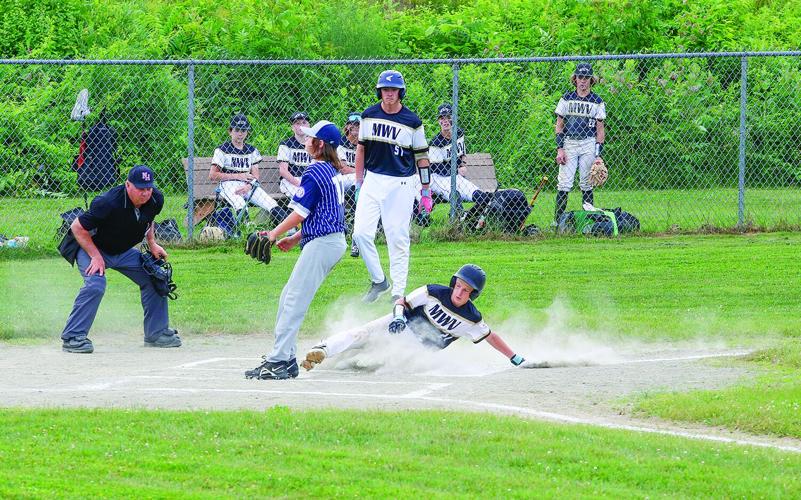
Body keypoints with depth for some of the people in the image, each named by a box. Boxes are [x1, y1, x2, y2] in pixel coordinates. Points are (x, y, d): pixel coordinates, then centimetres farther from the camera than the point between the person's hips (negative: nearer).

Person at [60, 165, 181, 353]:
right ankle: (72, 337, -23)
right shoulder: (109, 203, -35)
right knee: (95, 285, -28)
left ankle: (157, 333, 18)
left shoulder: (155, 200, -14)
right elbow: (77, 227, -25)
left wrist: (152, 244, 1)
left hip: (124, 252, 7)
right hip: (92, 248, -7)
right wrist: (95, 256, -26)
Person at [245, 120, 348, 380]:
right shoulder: (334, 171, 16)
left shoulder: (315, 172, -13)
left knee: (294, 301, -12)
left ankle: (278, 361, -15)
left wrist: (275, 233, -4)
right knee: (288, 297, 15)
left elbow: (300, 213, -14)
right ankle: (286, 359, 14)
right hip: (335, 240, 10)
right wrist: (295, 239, 20)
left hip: (322, 243, -10)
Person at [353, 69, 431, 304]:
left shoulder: (412, 122, -5)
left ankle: (398, 291, 7)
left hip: (400, 185, -3)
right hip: (372, 180, 3)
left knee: (398, 238, -1)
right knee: (361, 233, -6)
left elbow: (422, 157, 0)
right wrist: (358, 183, 13)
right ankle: (378, 281, 11)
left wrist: (426, 192, 1)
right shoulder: (369, 116, 4)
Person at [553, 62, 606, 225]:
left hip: (588, 144, 0)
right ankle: (557, 220, -7)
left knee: (586, 184, 1)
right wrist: (560, 149, -4)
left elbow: (600, 129, 4)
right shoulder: (567, 99, 7)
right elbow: (559, 125, 7)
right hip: (568, 143, 0)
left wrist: (599, 154, -3)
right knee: (564, 183, -7)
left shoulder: (597, 101, 5)